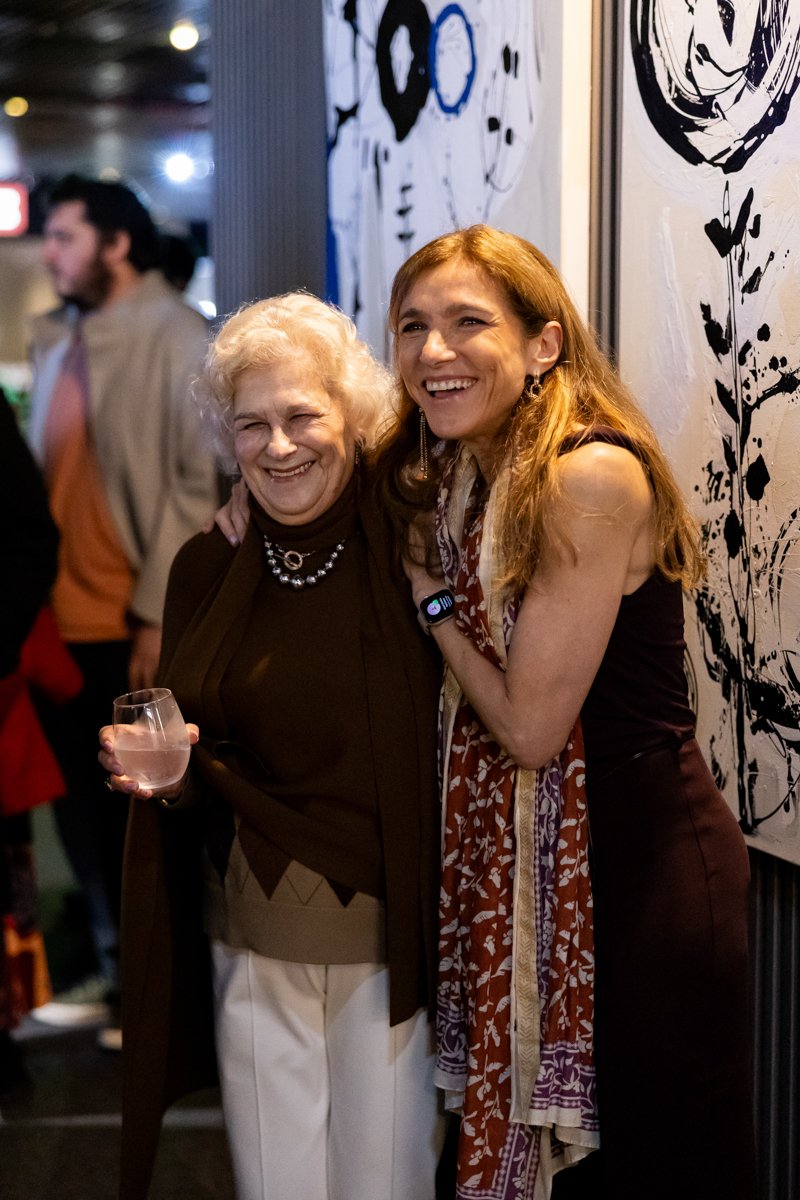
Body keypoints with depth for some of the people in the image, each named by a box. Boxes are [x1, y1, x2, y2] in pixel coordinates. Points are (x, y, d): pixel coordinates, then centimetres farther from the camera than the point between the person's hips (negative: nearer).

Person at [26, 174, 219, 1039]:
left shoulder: (175, 338, -10)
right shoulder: (55, 339, 11)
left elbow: (197, 486, -14)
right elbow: (42, 473, 14)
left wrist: (159, 616, -17)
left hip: (137, 628, -6)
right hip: (63, 620, 6)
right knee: (83, 805, 15)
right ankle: (116, 964, 30)